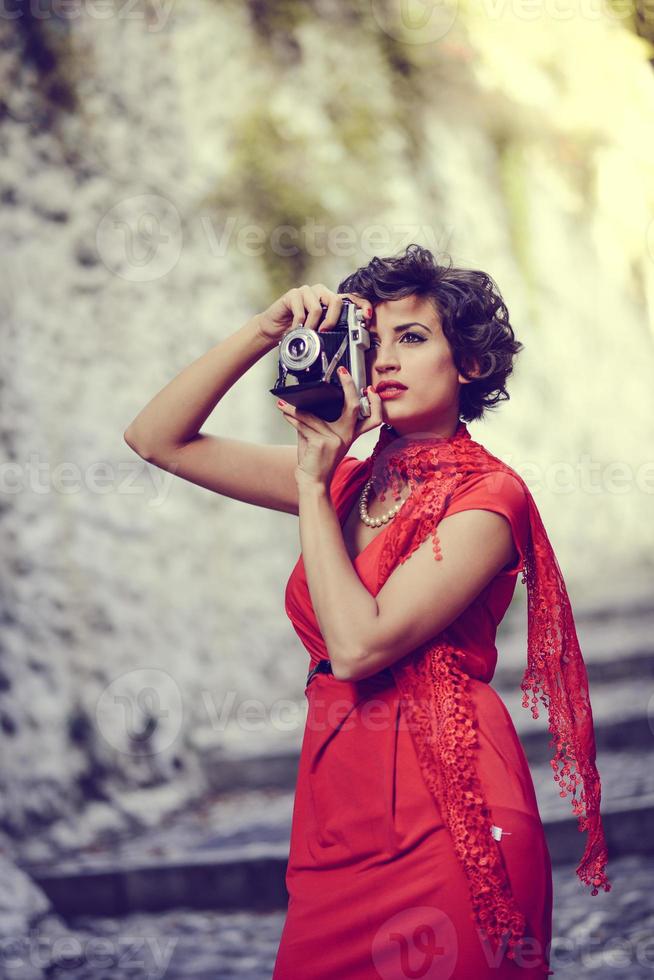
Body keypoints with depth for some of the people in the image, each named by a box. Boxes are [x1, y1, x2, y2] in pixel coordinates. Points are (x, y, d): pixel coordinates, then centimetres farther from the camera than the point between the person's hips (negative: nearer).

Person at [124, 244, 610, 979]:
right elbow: (156, 438, 8)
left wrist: (312, 484, -11)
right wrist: (265, 331, -2)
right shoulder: (348, 480, 10)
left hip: (440, 808, -6)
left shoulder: (486, 496, -8)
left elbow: (358, 646, -19)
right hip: (337, 795, 6)